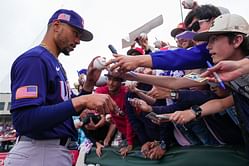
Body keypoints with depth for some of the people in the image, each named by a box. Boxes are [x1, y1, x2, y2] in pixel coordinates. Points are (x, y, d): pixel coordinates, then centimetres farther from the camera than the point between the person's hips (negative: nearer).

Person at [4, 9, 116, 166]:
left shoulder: (57, 65, 14)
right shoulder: (34, 59, -15)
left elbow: (71, 109, 17)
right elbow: (24, 120, -26)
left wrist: (90, 82, 3)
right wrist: (82, 101, -30)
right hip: (37, 153, -9)